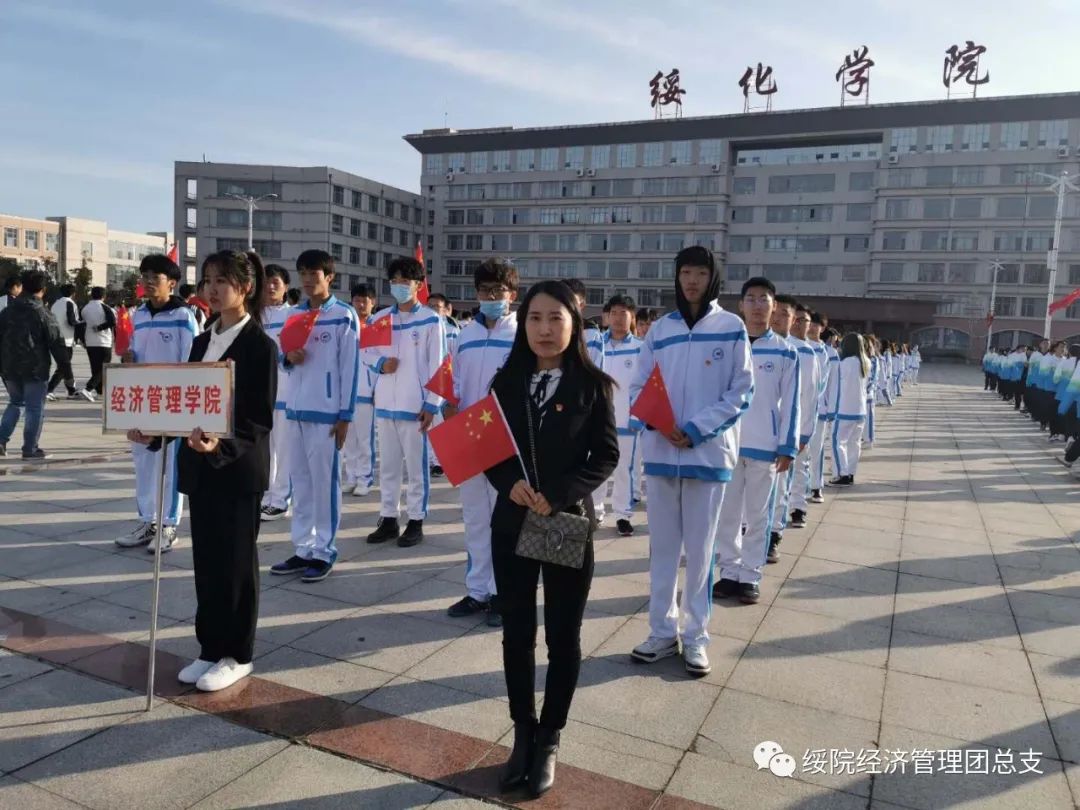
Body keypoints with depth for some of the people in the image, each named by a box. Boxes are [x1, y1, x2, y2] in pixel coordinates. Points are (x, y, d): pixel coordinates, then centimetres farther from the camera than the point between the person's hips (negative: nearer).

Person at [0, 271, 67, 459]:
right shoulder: (43, 314, -11)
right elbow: (56, 342, -11)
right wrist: (64, 365, -1)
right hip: (35, 369, -5)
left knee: (15, 402, 23)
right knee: (35, 408, 2)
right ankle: (30, 449, 3)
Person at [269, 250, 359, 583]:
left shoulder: (344, 316, -4)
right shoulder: (294, 314, 12)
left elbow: (350, 367, -7)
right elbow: (282, 355, 20)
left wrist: (345, 415, -10)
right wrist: (288, 357, -5)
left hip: (326, 411, -6)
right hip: (295, 408, 6)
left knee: (324, 481, 0)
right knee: (299, 481, 10)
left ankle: (323, 551, 10)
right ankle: (302, 549, 19)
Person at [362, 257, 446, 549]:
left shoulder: (430, 320, -4)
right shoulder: (380, 317, 9)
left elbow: (437, 365, -6)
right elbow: (366, 351, 16)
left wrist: (432, 404, -10)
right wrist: (380, 363, -7)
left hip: (416, 404, -5)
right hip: (385, 403, 5)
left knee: (415, 465, 3)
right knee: (387, 464, 12)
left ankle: (416, 522, 14)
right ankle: (388, 519, 23)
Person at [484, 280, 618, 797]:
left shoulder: (592, 385, -4)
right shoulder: (506, 381, 3)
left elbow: (606, 456, -5)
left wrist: (558, 495, -17)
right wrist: (509, 483, -15)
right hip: (511, 522, 2)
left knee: (563, 636, 9)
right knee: (517, 633, 11)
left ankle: (549, 740, 27)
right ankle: (523, 734, 30)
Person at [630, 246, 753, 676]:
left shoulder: (731, 327, 0)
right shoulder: (660, 329, 8)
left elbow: (741, 390, -2)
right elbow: (639, 387, 7)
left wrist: (697, 429, -13)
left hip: (708, 452, -2)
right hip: (661, 450, 3)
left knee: (700, 548, 6)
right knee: (662, 546, 10)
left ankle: (696, 636, 19)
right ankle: (662, 630, 22)